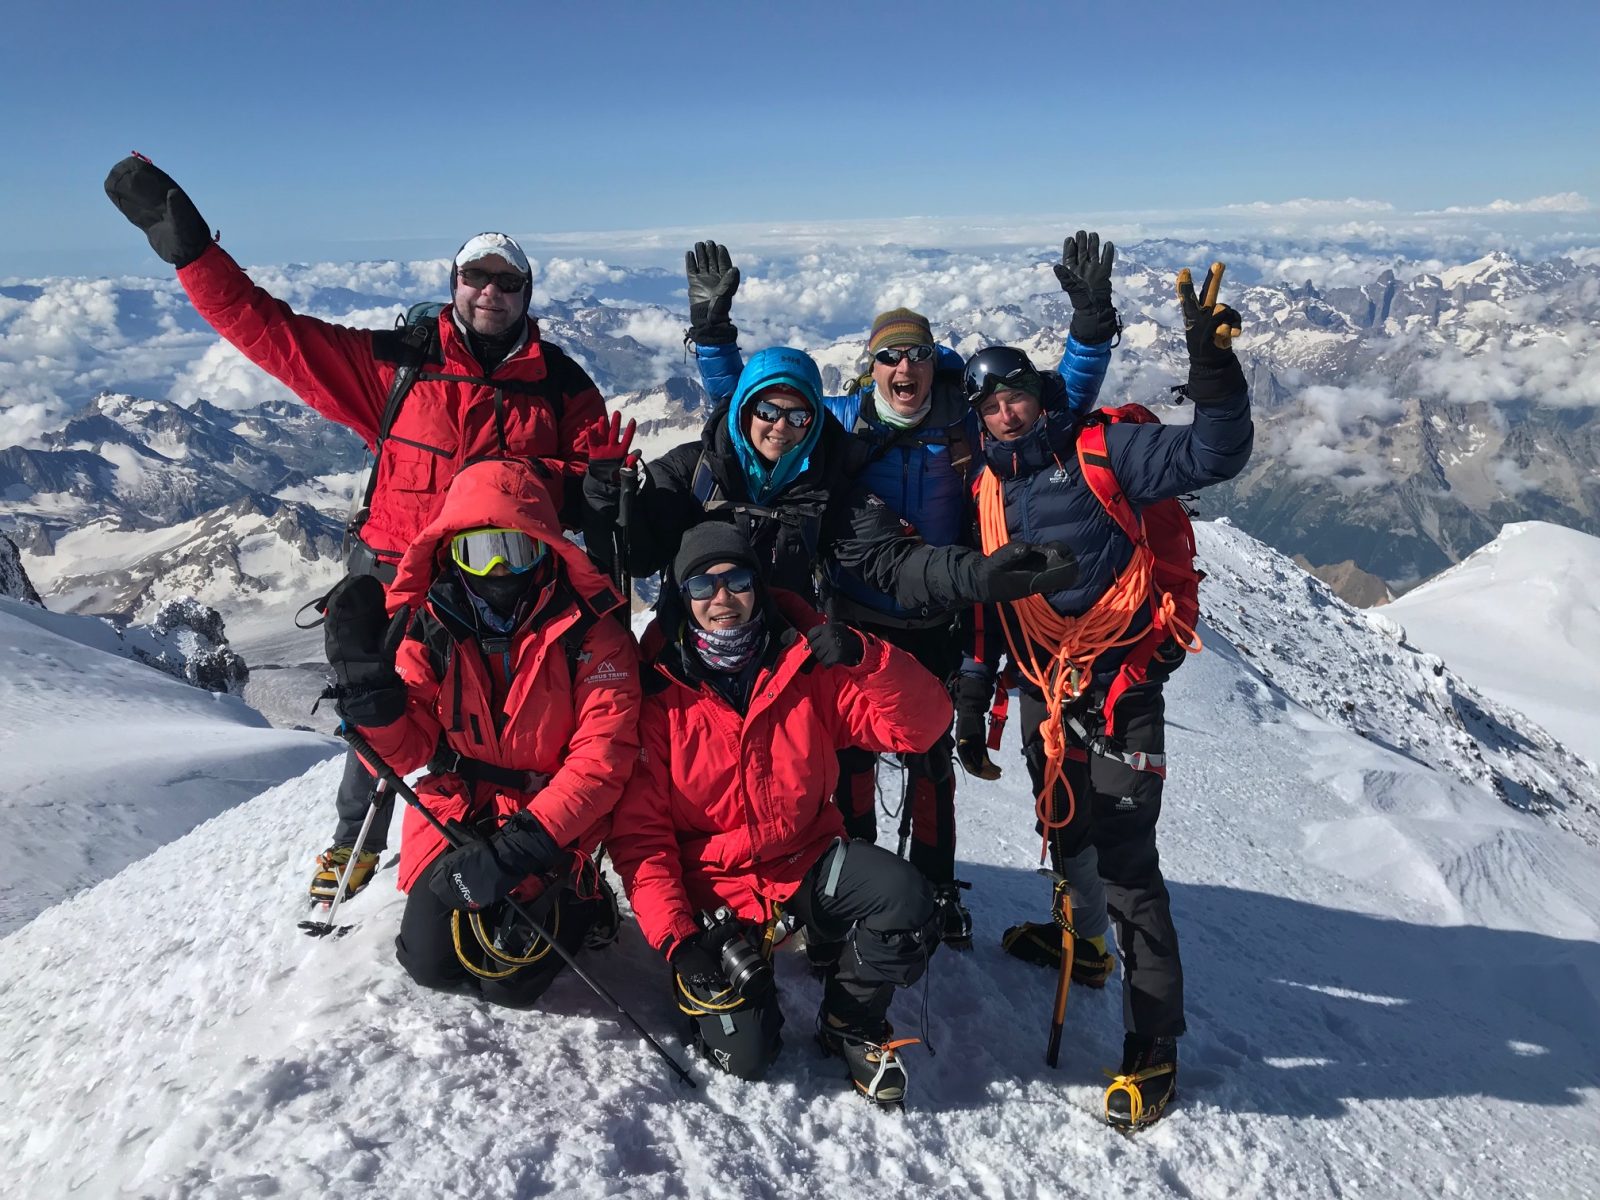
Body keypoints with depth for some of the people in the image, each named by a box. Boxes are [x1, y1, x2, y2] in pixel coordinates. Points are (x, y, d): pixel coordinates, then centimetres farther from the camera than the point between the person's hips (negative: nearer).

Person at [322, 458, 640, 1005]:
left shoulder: (590, 637, -13)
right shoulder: (430, 629, -4)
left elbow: (601, 760, -18)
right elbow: (404, 751, -5)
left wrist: (516, 849, -25)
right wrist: (365, 671, -23)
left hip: (550, 826, -3)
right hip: (455, 811, 3)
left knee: (508, 978, -11)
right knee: (430, 961, -5)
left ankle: (575, 902, 18)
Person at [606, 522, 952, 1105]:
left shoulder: (807, 665, -3)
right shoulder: (657, 694, -8)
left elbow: (921, 724, -10)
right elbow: (639, 833, -8)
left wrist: (864, 658, -27)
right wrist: (675, 938, -18)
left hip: (809, 861, 2)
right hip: (715, 887, -1)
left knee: (903, 898, -27)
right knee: (743, 1054, -16)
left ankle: (850, 1023, 3)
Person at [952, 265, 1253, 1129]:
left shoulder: (1100, 450, -7)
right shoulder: (989, 487, 9)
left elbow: (1212, 455, -18)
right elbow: (982, 609, 13)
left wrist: (1211, 365, -33)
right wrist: (971, 710, 13)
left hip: (1119, 689, -6)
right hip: (1043, 691, 6)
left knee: (1125, 863, -7)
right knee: (1065, 832, 22)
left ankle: (1152, 1048, 5)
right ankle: (1084, 938, 50)